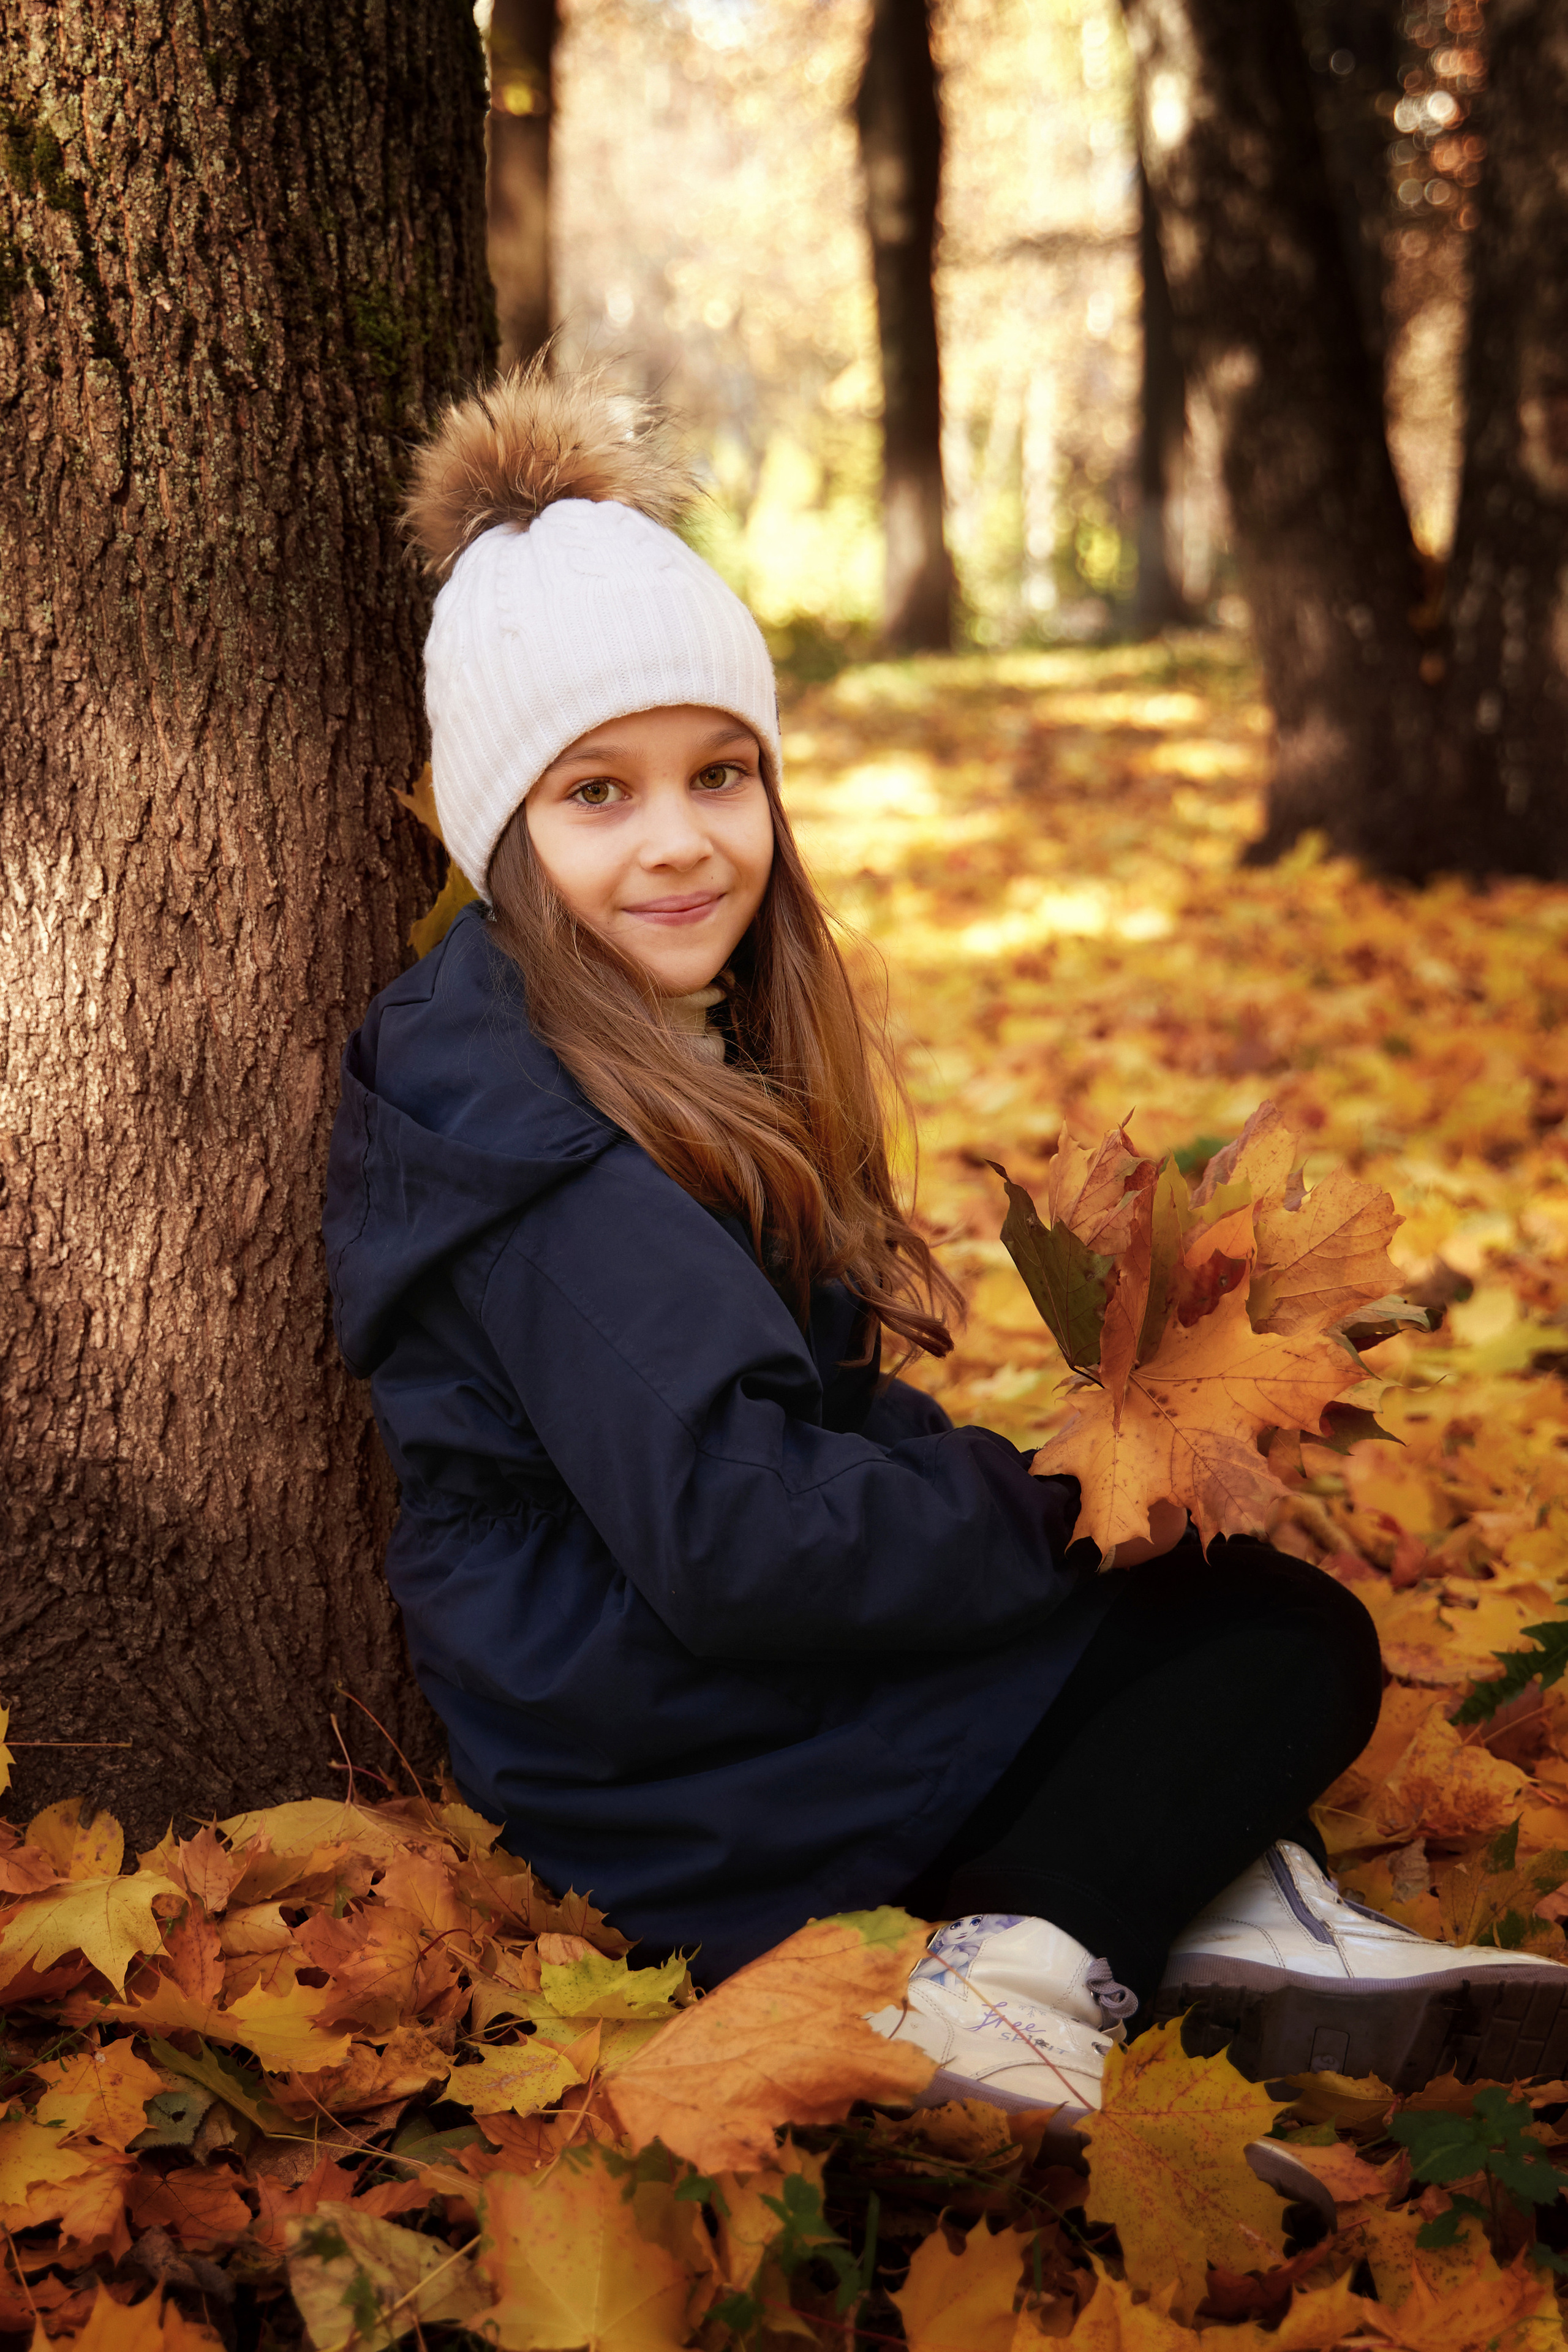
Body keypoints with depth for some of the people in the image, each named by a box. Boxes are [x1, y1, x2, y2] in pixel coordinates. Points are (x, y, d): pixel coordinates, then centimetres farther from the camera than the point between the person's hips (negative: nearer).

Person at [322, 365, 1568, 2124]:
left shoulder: (688, 1049, 10)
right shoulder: (528, 1123, -22)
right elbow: (728, 1537, -27)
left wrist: (1013, 1479, -3)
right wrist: (1048, 1512, -16)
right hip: (672, 1771, -9)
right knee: (1295, 1639, -6)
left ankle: (1237, 1911, -9)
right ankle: (1022, 1983, -20)